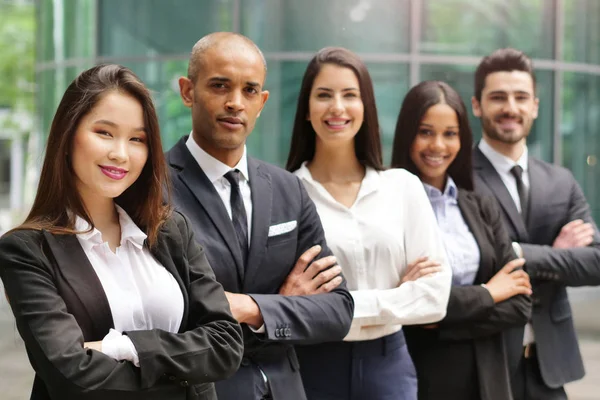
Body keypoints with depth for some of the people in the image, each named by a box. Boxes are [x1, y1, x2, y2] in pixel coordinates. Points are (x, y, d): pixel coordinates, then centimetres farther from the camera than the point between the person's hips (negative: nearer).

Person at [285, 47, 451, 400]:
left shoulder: (403, 186, 2)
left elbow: (434, 294, -2)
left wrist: (354, 306, -12)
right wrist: (395, 297, -10)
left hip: (388, 365, 2)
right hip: (313, 367, -2)